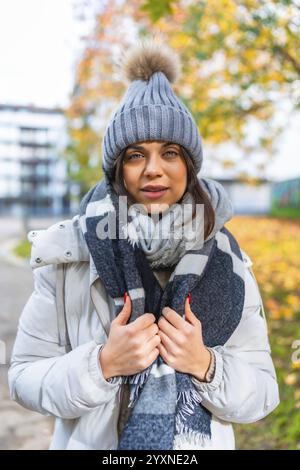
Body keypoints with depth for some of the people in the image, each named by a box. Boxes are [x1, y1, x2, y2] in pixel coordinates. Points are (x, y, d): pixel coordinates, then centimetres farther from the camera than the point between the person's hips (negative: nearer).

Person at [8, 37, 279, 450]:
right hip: (91, 441, -1)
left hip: (201, 442, 1)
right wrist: (102, 364, -26)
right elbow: (26, 377, -11)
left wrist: (205, 365, -24)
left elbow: (262, 395, -7)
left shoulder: (226, 262, -11)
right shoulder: (69, 254, -16)